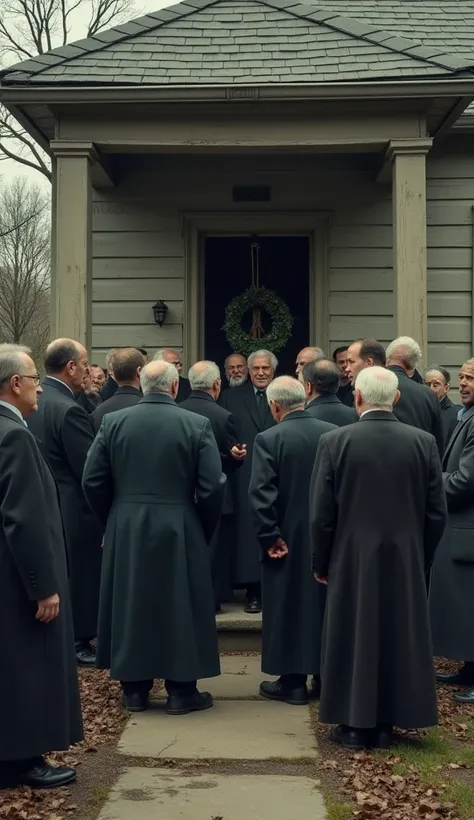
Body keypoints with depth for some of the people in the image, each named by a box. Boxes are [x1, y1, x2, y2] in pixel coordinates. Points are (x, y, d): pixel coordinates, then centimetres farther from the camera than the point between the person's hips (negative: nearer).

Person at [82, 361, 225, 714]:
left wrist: (114, 519, 13)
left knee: (130, 605, 12)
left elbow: (93, 481, -1)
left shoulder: (113, 421, -1)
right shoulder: (197, 424, -8)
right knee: (180, 607, 8)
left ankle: (134, 689, 20)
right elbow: (213, 487, -11)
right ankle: (181, 691, 14)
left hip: (125, 532, 3)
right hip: (179, 531, -2)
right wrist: (204, 532, 4)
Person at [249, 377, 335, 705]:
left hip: (288, 538, -4)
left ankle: (293, 681, 12)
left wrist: (270, 537, -12)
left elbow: (261, 494, -19)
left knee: (289, 606, 7)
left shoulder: (269, 439, -14)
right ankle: (326, 676, 22)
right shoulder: (335, 434, -3)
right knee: (325, 602, 14)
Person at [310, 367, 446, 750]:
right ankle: (386, 723, 19)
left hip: (352, 560, -2)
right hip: (406, 560, 2)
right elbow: (437, 513, -1)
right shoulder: (423, 442, -5)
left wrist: (321, 563, 5)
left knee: (353, 638, 9)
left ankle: (355, 724, 15)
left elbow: (321, 513, -8)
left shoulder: (335, 441, -11)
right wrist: (421, 558, 12)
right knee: (399, 636, 12)